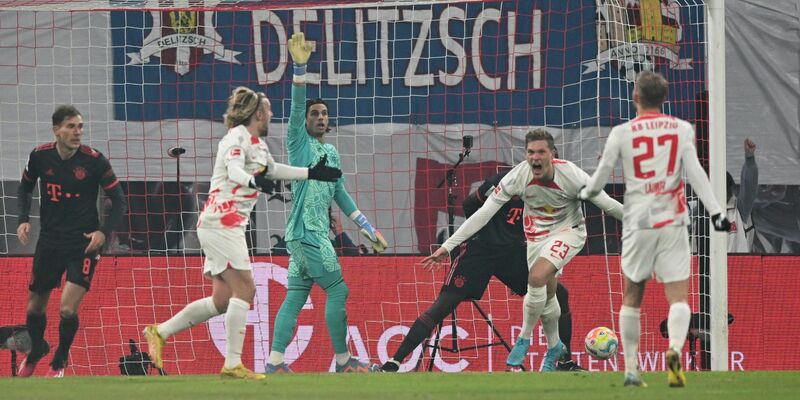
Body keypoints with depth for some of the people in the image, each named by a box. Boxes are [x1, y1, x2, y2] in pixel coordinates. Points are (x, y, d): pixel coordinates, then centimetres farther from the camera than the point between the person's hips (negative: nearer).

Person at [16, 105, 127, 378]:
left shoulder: (94, 160, -13)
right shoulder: (40, 156, -5)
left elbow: (118, 201, -5)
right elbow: (25, 188, 14)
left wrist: (104, 232, -18)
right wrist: (23, 219, -1)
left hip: (84, 243, -3)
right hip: (49, 241, 3)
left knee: (68, 310, -13)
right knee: (35, 307, 12)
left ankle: (59, 362, 14)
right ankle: (37, 349, 45)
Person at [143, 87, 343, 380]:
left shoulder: (257, 143, 20)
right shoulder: (237, 137, -9)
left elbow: (273, 169, 39)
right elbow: (234, 170, -28)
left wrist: (312, 173, 42)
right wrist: (254, 181, -49)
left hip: (229, 226, 10)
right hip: (221, 221, -10)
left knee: (223, 300, 6)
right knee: (244, 289, -13)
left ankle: (159, 332, 13)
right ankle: (233, 364, -14)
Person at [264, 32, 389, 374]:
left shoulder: (331, 152, 19)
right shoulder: (299, 142, -2)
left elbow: (340, 194, 25)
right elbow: (296, 106, -17)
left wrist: (367, 228, 24)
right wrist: (300, 68, -29)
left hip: (317, 232, 8)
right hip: (305, 231, -8)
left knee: (295, 297, 4)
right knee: (338, 291, -7)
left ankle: (274, 362, 3)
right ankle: (343, 361, -2)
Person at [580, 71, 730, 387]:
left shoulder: (621, 133, 0)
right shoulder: (682, 129, 2)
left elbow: (600, 178, 6)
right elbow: (695, 172, -6)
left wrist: (585, 194, 27)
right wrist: (715, 210, -7)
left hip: (638, 222, 0)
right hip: (673, 221, 0)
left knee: (631, 296, 14)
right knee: (679, 296, -2)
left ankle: (631, 370, 13)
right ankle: (675, 349, -32)